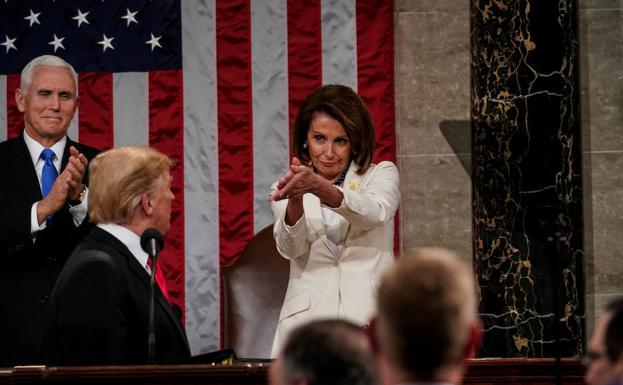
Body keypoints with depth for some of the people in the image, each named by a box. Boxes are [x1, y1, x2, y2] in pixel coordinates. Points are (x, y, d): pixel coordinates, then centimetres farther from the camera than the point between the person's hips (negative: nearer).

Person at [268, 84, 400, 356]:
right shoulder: (285, 190, 16)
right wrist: (296, 201, -23)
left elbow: (375, 213, -10)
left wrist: (320, 188, -27)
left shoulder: (382, 175, 13)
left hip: (370, 321, -1)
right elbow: (290, 248, -3)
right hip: (306, 323, 1)